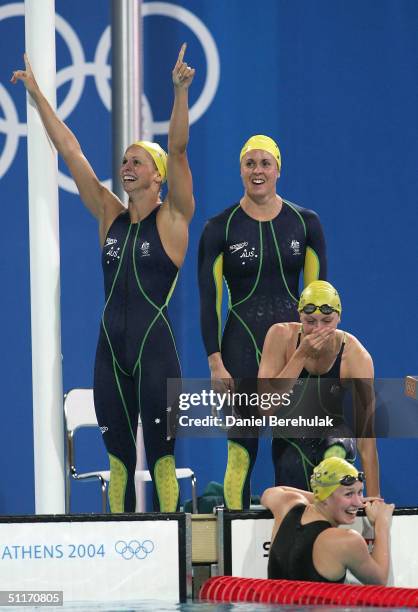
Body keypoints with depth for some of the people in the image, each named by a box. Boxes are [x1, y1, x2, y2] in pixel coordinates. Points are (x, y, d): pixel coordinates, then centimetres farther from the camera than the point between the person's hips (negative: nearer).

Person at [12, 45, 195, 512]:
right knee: (118, 457, 7)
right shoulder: (111, 216, 13)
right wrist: (37, 95, 14)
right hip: (111, 351, 5)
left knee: (160, 455, -5)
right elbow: (70, 151, 13)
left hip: (155, 350, -5)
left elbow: (177, 150, -13)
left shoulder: (172, 218, 0)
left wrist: (181, 91, -24)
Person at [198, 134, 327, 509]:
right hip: (242, 347, -2)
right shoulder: (220, 228, 0)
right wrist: (215, 362, -8)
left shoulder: (305, 223, 6)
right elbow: (209, 299, -1)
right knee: (242, 448, -6)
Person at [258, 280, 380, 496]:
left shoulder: (356, 356, -23)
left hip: (334, 433, -2)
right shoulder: (281, 337, -20)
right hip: (290, 441, 2)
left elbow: (366, 433, -25)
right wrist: (302, 355, -33)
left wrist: (373, 499, -31)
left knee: (335, 453, -35)